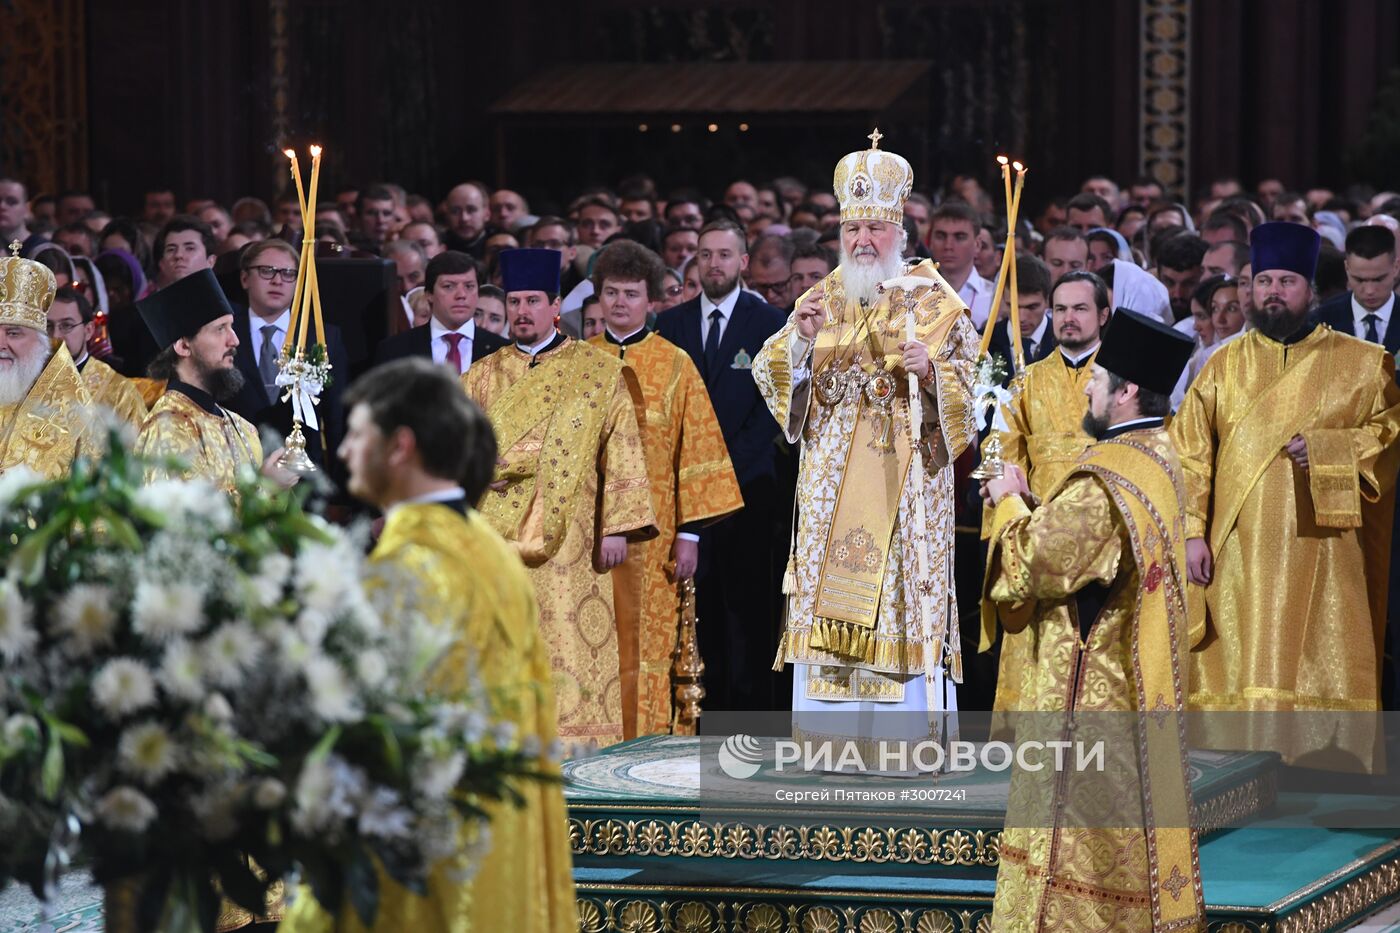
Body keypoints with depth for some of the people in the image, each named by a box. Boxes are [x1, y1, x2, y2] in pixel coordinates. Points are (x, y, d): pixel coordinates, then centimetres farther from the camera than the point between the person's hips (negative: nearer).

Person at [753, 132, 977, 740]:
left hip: (907, 482, -3)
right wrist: (801, 339, -12)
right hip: (831, 489, 3)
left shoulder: (934, 302, 2)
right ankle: (828, 738, 3)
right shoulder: (824, 299, 12)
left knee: (902, 606, -7)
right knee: (829, 603, -1)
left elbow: (971, 388, -1)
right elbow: (771, 375, 6)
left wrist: (930, 371, -21)